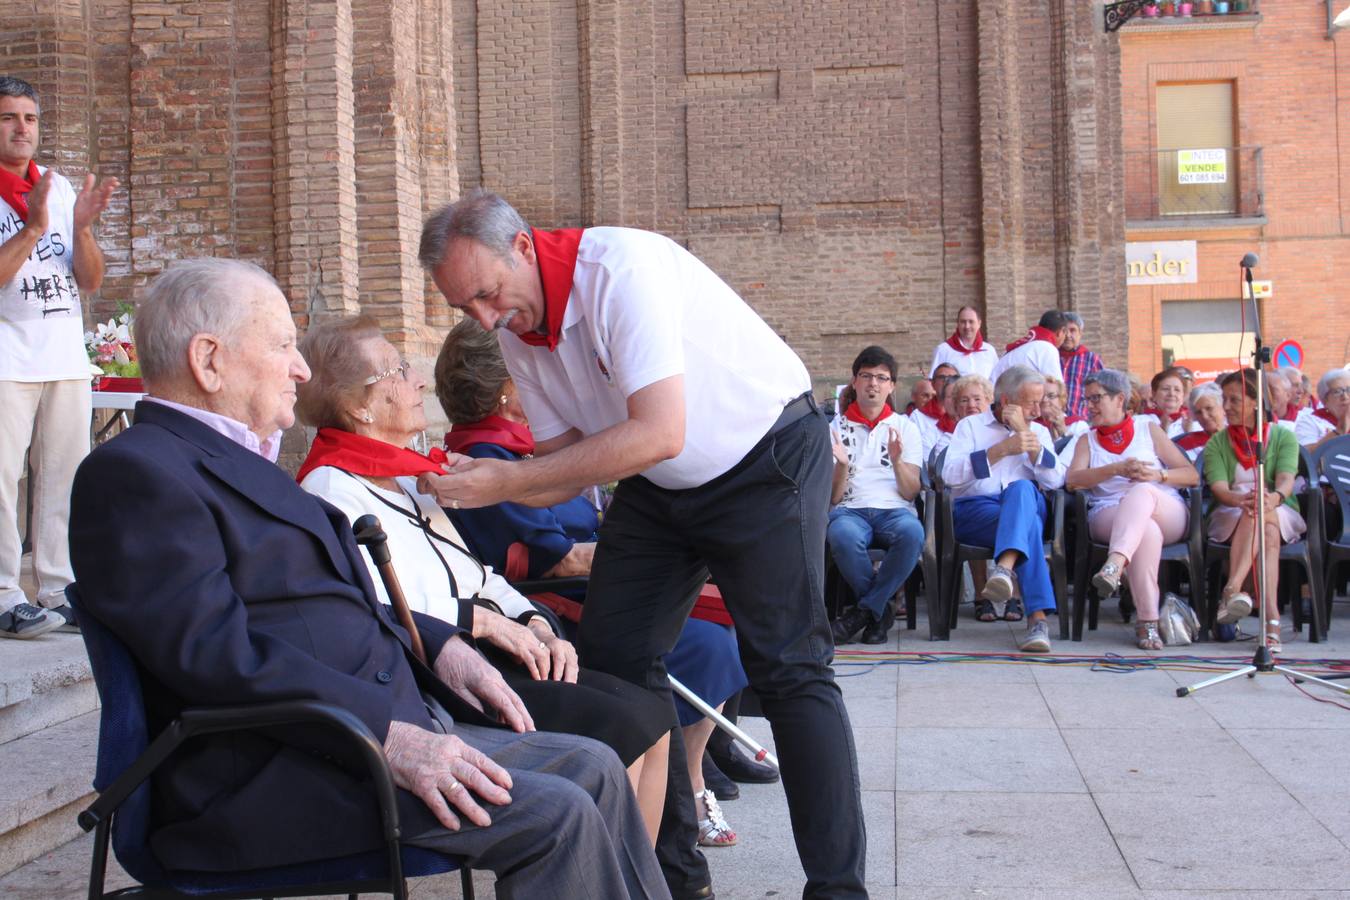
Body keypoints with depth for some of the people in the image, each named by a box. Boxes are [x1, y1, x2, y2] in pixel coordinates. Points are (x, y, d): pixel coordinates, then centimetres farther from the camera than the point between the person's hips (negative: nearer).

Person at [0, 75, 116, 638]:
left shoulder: (58, 187, 14)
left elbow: (90, 281, 9)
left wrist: (82, 227, -7)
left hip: (66, 359, 5)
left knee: (64, 477, 5)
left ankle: (58, 592, 11)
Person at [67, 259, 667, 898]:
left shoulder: (237, 461, 22)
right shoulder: (134, 470, -11)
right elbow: (217, 651, -21)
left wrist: (438, 646, 10)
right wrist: (387, 736, -24)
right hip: (278, 775, -10)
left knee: (593, 770, 3)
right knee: (555, 813, -20)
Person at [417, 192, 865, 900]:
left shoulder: (621, 266, -28)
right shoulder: (517, 331, -3)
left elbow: (660, 433, -34)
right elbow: (568, 464, 1)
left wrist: (509, 479, -33)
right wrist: (479, 481, -20)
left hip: (768, 453, -8)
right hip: (658, 487, 8)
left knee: (789, 667, -14)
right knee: (610, 656, 0)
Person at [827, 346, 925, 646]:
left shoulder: (905, 427, 17)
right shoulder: (837, 427, 15)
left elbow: (911, 492, 7)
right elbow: (833, 497, 9)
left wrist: (897, 461, -12)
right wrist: (841, 466, -11)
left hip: (894, 509, 1)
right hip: (850, 509, -1)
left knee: (911, 531, -38)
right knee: (842, 535, -39)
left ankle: (865, 610, -20)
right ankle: (880, 611, -17)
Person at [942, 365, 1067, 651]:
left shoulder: (1038, 431, 24)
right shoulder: (971, 425, 15)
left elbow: (1056, 480, 4)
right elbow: (950, 474, -6)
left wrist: (1026, 433, -1)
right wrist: (1002, 449, -14)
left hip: (1028, 506, 2)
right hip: (974, 511, -2)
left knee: (1021, 488, -37)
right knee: (1029, 525, -36)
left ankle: (1005, 568, -60)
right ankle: (1037, 617, -51)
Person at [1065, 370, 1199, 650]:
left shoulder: (1149, 430, 20)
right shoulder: (1088, 441, 24)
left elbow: (1192, 475, 12)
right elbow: (1072, 480, 2)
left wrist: (1158, 475, -8)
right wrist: (1118, 469, -12)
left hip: (1168, 515, 0)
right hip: (1108, 518, 0)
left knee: (1141, 492, -36)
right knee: (1147, 530, -36)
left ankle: (1114, 565, -59)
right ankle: (1147, 621, -43)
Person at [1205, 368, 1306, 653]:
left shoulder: (1283, 437, 6)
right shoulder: (1216, 444, 9)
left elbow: (1286, 480, -13)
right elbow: (1219, 488, -9)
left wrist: (1275, 498, -39)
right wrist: (1242, 499, -34)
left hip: (1281, 515, 0)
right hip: (1230, 518, 0)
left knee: (1262, 513, -37)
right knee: (1267, 533, -34)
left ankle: (1233, 588, -53)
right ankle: (1271, 617, -51)